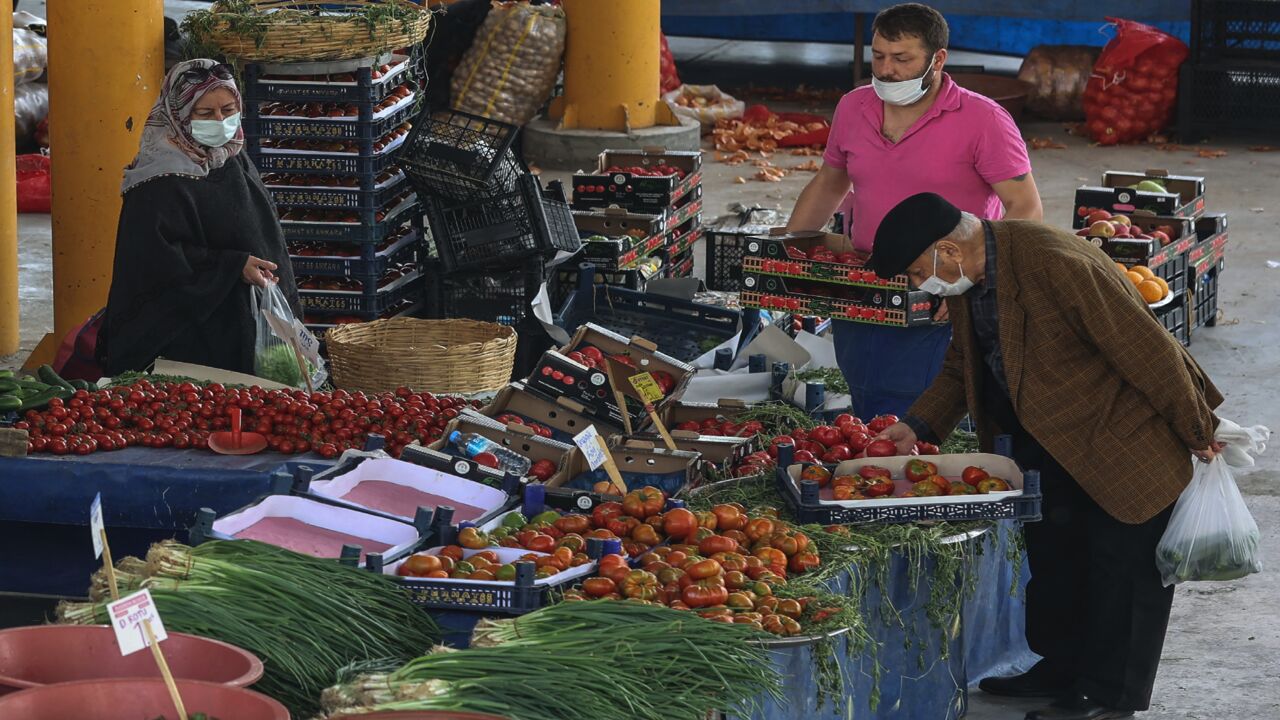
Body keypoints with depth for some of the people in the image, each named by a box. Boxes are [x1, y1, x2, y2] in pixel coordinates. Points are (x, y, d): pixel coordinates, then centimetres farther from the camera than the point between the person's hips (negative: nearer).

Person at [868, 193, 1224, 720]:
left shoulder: (1057, 265, -33)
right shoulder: (968, 279, -4)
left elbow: (1148, 351, -27)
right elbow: (963, 364, 14)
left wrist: (1196, 432, -19)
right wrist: (918, 426, 1)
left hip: (1126, 438, -9)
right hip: (1050, 442, 9)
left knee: (1121, 564, -1)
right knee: (1051, 556, 18)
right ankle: (1061, 670, 33)